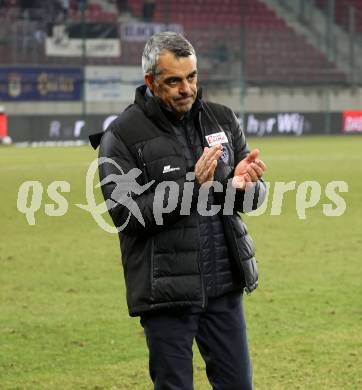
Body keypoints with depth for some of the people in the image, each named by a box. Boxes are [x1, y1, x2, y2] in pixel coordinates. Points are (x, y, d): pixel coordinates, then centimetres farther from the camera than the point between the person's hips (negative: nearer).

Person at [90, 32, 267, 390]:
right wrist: (191, 184, -23)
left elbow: (255, 197, 10)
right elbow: (125, 212, -14)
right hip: (166, 290, -4)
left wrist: (244, 185, -16)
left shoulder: (222, 120, 8)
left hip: (224, 286, 4)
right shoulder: (122, 135, -6)